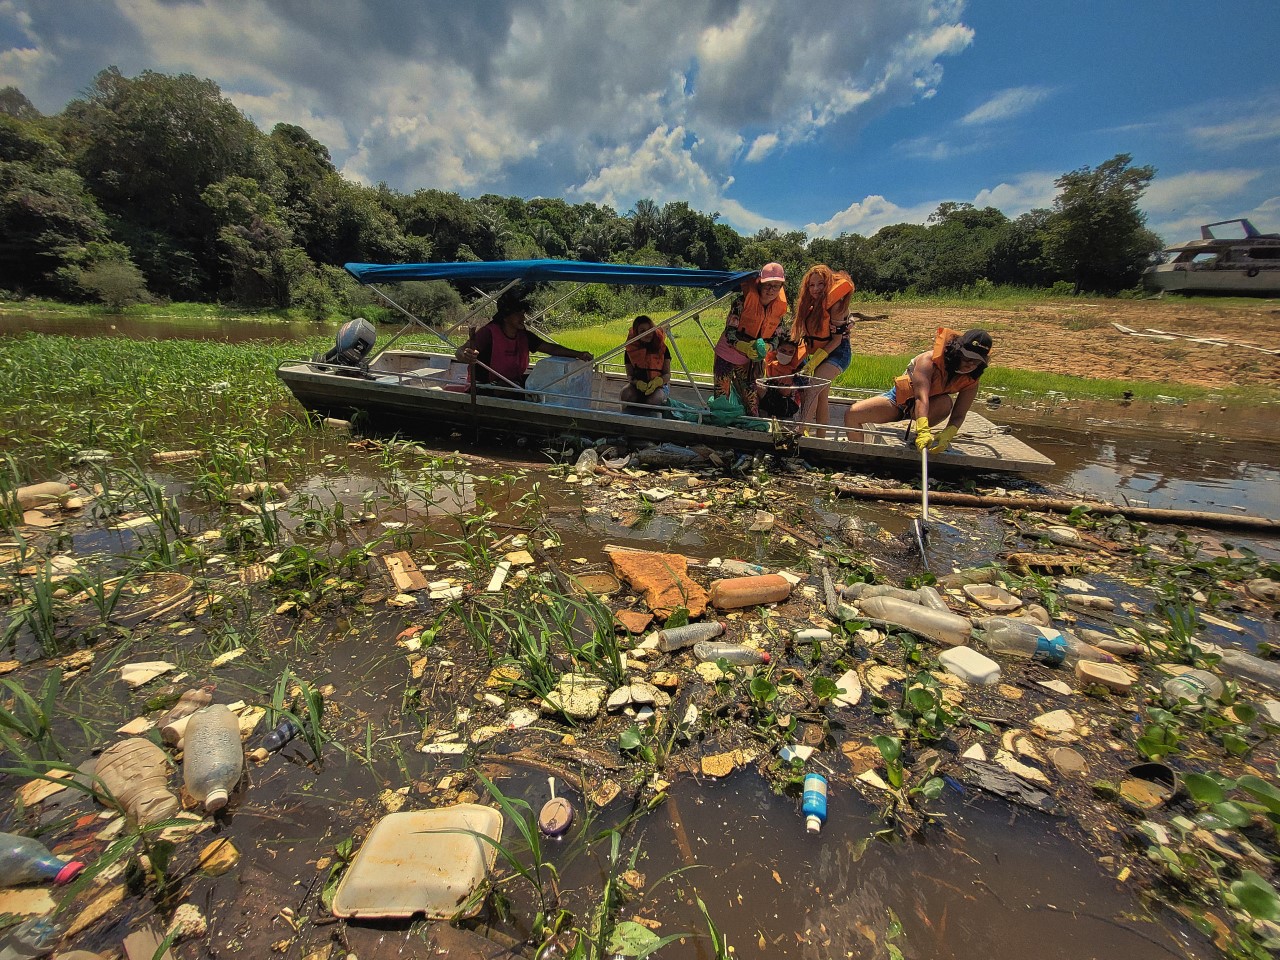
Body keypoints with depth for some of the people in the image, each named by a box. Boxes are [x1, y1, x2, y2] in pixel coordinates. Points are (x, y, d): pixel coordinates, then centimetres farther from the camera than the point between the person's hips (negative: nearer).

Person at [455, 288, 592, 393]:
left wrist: (578, 354, -16)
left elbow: (550, 348, -2)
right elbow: (459, 351, -25)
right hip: (486, 386, -8)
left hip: (513, 383, 8)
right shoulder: (489, 332, -17)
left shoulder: (524, 335, 2)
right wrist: (466, 356, -51)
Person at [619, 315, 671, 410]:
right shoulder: (631, 349, 0)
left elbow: (667, 374, -5)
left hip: (659, 384, -2)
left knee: (653, 401, -35)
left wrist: (657, 382, -28)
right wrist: (637, 382, -25)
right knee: (625, 394, -31)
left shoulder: (661, 347, -3)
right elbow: (629, 375, 0)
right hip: (638, 384, 2)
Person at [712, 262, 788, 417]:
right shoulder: (743, 301, -17)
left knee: (752, 406, 7)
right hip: (727, 357, -4)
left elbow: (776, 339, 3)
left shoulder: (780, 308, -3)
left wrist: (764, 348, -20)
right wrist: (745, 347, -36)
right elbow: (729, 332, -18)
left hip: (751, 362, 4)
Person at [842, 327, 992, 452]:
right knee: (852, 414, -21)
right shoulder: (929, 359, -29)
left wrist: (946, 437, -42)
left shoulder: (971, 381, -15)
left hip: (930, 410, 2)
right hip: (900, 397, -2)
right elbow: (921, 398, -41)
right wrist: (923, 432, -54)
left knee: (946, 402, -35)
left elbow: (959, 416, -20)